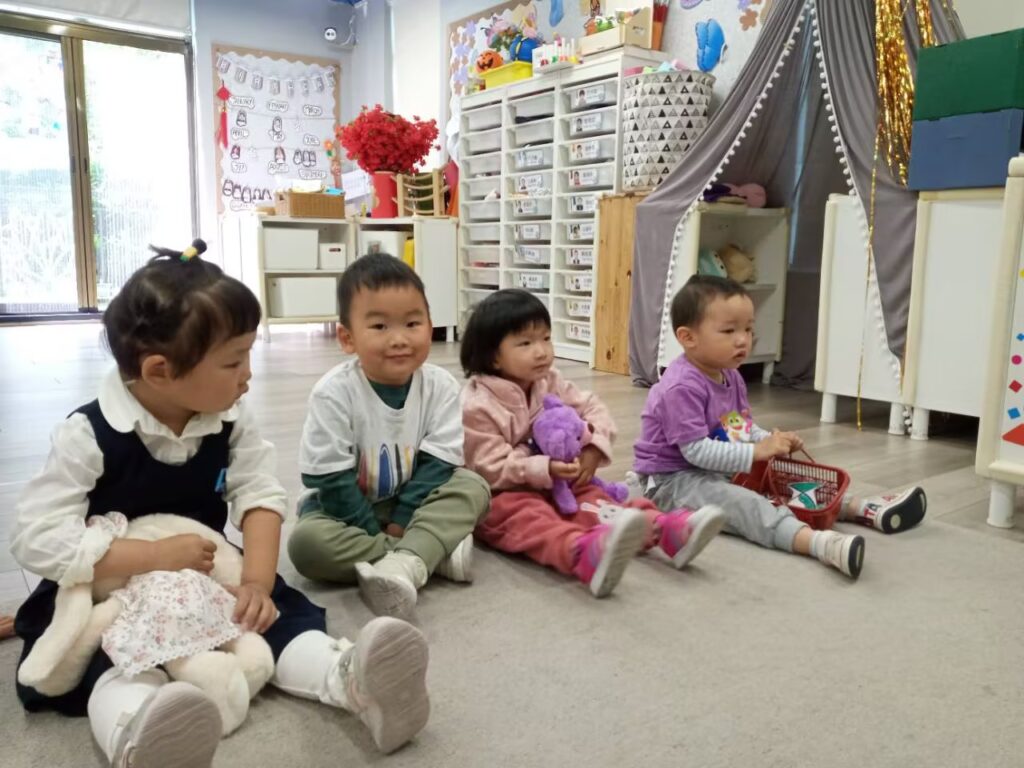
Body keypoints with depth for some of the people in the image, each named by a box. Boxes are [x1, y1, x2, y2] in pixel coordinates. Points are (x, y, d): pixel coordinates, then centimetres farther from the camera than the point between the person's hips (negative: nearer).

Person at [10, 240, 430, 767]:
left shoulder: (231, 419, -7)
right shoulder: (88, 435, -21)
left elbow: (261, 495, -10)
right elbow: (38, 540, -24)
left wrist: (256, 580, -26)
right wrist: (159, 557, -27)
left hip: (207, 580, 4)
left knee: (280, 608, -19)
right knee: (111, 657, -33)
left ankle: (350, 677, -40)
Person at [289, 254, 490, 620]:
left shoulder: (440, 385, -14)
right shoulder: (334, 392, -22)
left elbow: (435, 465, -13)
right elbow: (331, 480, -18)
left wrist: (401, 523, -20)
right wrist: (375, 532, -19)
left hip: (412, 504, 2)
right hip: (348, 505, -2)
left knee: (472, 487, -21)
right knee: (307, 540, -30)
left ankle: (404, 565, -40)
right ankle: (434, 552, -28)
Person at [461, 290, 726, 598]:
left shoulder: (550, 383, 1)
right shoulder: (477, 406, -20)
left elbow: (592, 408, 3)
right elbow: (491, 468, -23)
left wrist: (593, 449, -17)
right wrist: (545, 470, -31)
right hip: (500, 495, -8)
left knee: (590, 498, -14)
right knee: (525, 516, -37)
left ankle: (664, 529, -34)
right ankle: (584, 553, -69)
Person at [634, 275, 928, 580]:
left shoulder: (731, 377, 7)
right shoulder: (682, 387, -26)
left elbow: (743, 428, 15)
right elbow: (696, 450, -29)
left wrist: (771, 441, -7)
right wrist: (756, 452, -27)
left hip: (722, 471, 10)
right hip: (674, 479, -10)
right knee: (740, 502, -34)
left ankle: (865, 509, 2)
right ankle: (820, 542, -54)